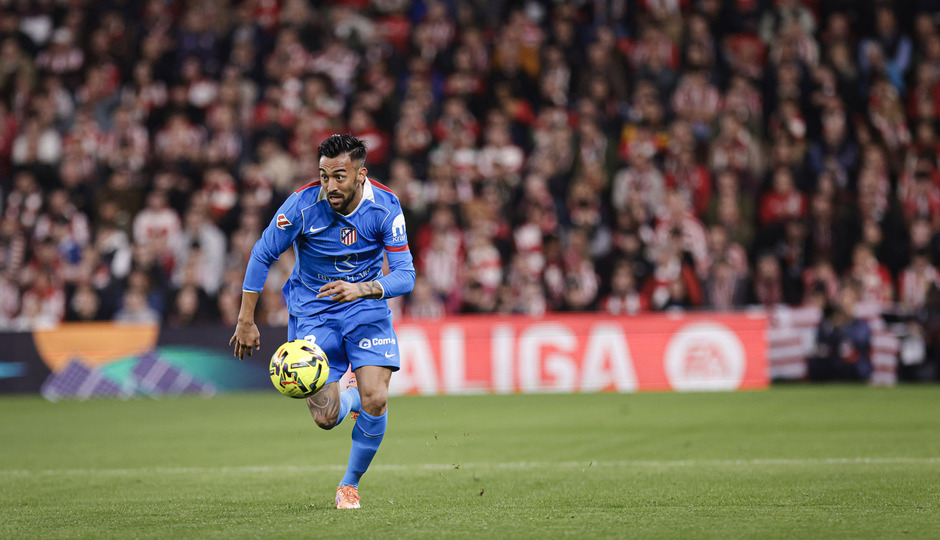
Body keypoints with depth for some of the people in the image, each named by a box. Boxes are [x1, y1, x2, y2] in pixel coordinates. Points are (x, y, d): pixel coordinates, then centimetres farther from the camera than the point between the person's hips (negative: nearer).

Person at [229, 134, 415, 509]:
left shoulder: (384, 207, -17)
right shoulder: (302, 204, -19)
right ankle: (348, 397, 28)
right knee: (326, 418, -12)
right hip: (312, 312, -1)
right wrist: (246, 321, -6)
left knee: (375, 400, -18)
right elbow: (262, 256, -7)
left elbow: (405, 275, -17)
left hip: (366, 309, 1)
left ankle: (350, 484, 8)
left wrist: (362, 289, -36)